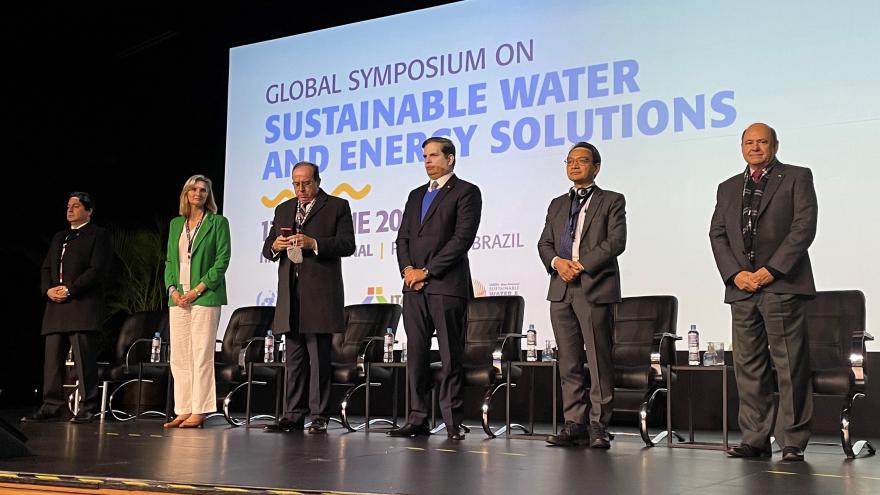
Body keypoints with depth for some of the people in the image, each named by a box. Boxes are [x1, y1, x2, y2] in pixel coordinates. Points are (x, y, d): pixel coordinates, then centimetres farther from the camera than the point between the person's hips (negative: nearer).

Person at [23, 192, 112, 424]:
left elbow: (98, 270, -9)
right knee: (52, 359, 3)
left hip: (83, 306, -7)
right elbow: (47, 268, 20)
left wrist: (69, 289, -14)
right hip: (56, 306, 7)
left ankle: (87, 409, -6)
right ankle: (51, 407, 7)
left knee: (84, 359, -9)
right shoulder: (59, 238, 25)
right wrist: (48, 289, 0)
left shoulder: (99, 235, 2)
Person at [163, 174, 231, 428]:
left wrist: (198, 289, -12)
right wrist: (172, 289, 0)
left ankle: (199, 412, -3)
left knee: (201, 355, -7)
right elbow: (169, 260, 17)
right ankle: (183, 411, 9)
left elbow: (222, 260, -5)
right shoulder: (176, 224, 17)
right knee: (179, 357, 4)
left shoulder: (218, 222, 2)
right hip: (178, 297, 5)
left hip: (205, 296, -5)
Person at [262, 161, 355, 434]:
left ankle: (319, 416, 0)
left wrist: (313, 243, -18)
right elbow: (267, 249, 19)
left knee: (319, 359, -4)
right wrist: (275, 246, -5)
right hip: (290, 296, 5)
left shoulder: (337, 206, 4)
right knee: (294, 360, 7)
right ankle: (293, 415, 10)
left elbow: (347, 245, -6)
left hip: (320, 295, -5)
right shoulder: (283, 210, 20)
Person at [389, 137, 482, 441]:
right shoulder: (416, 195, 22)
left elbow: (463, 238, -9)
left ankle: (453, 422, 0)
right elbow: (403, 237, 18)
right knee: (416, 354, 4)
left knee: (450, 356, -4)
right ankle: (417, 419, 8)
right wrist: (407, 270, -2)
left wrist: (427, 271, -11)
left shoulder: (466, 192, 2)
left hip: (447, 285, -6)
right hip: (414, 286, 6)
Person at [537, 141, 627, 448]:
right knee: (569, 363, 5)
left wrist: (582, 264, -13)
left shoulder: (612, 201, 6)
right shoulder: (557, 205, 21)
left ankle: (599, 426, 1)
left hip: (595, 288, -5)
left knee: (599, 361, -5)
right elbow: (544, 244, 14)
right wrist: (557, 262, -8)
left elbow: (616, 242, -6)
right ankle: (574, 423, 10)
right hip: (561, 290, 5)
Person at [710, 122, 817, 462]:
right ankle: (755, 440, 10)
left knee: (790, 365, -4)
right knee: (748, 366, 4)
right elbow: (717, 234, 12)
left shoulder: (797, 178, 7)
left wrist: (771, 270, -12)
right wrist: (736, 274, -4)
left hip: (782, 285, -4)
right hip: (742, 287, 4)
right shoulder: (728, 188, 20)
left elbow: (804, 227, -4)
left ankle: (793, 442, 1)